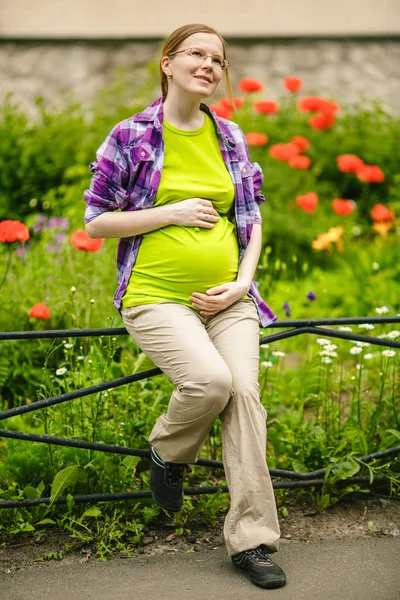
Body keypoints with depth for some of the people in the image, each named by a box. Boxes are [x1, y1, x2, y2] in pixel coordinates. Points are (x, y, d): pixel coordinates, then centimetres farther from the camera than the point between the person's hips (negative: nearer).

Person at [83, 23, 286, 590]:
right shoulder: (132, 135, -1)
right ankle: (167, 455, 7)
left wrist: (243, 282, 2)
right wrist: (171, 212, -11)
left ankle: (253, 541, -6)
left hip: (227, 299, 4)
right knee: (211, 379, -27)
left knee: (245, 394, -13)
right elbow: (95, 221, -1)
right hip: (157, 298, -4)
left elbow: (251, 218, 17)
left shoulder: (230, 137, 11)